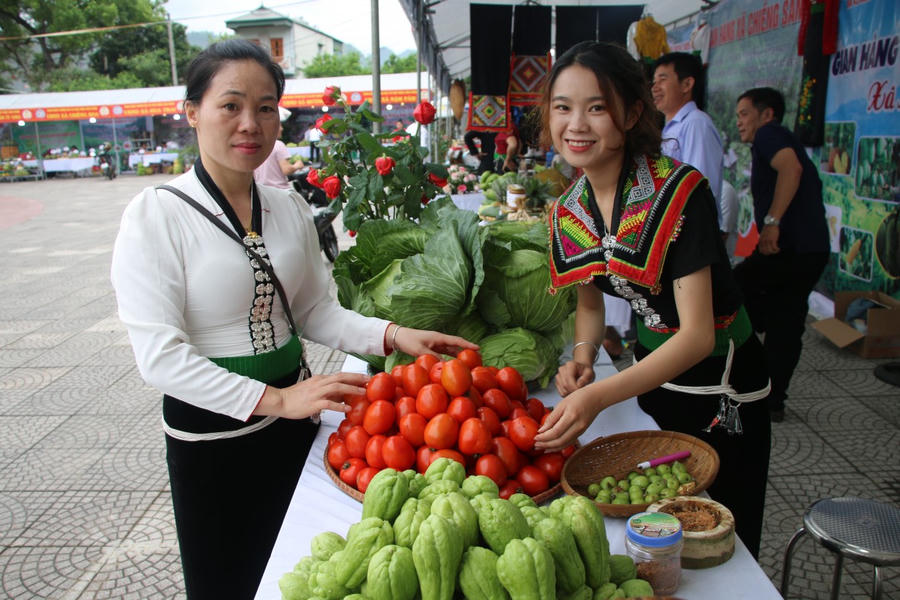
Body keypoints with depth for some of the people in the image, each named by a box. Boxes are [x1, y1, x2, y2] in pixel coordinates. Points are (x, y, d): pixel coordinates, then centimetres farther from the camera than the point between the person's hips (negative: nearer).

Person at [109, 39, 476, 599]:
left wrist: (392, 334, -9)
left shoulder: (290, 208, 1)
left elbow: (316, 311, 7)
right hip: (211, 433, -4)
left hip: (293, 414, 5)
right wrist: (273, 399, -30)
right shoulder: (156, 215, -15)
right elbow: (159, 353, -21)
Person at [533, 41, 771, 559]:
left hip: (720, 389, -5)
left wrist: (597, 397, -40)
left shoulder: (679, 192, -26)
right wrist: (583, 356, -13)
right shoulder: (569, 211, -6)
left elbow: (697, 335, -30)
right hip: (651, 374, 6)